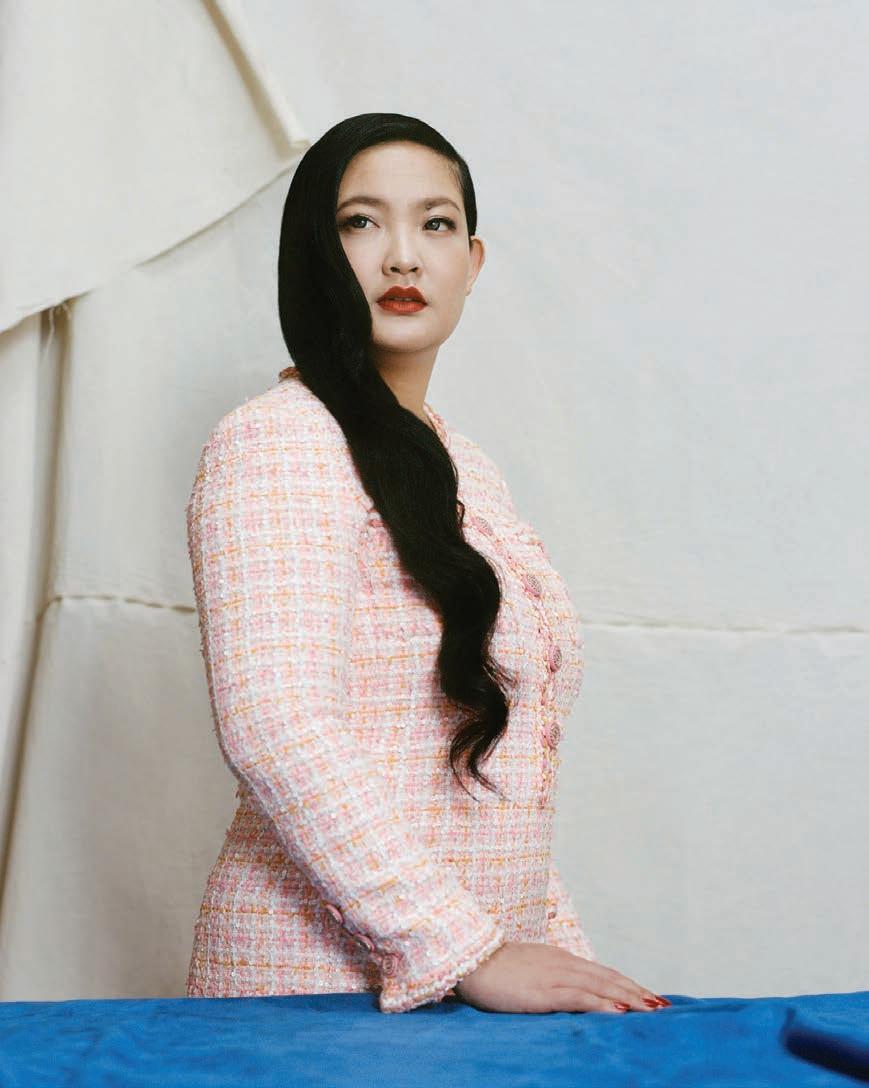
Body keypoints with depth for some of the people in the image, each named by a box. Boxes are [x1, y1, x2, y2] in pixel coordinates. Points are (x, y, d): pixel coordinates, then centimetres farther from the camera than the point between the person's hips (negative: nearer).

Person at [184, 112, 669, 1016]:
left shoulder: (462, 468, 16)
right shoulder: (277, 444, -11)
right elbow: (275, 728, -23)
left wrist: (557, 942, 10)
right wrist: (468, 953, -23)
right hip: (326, 983, -7)